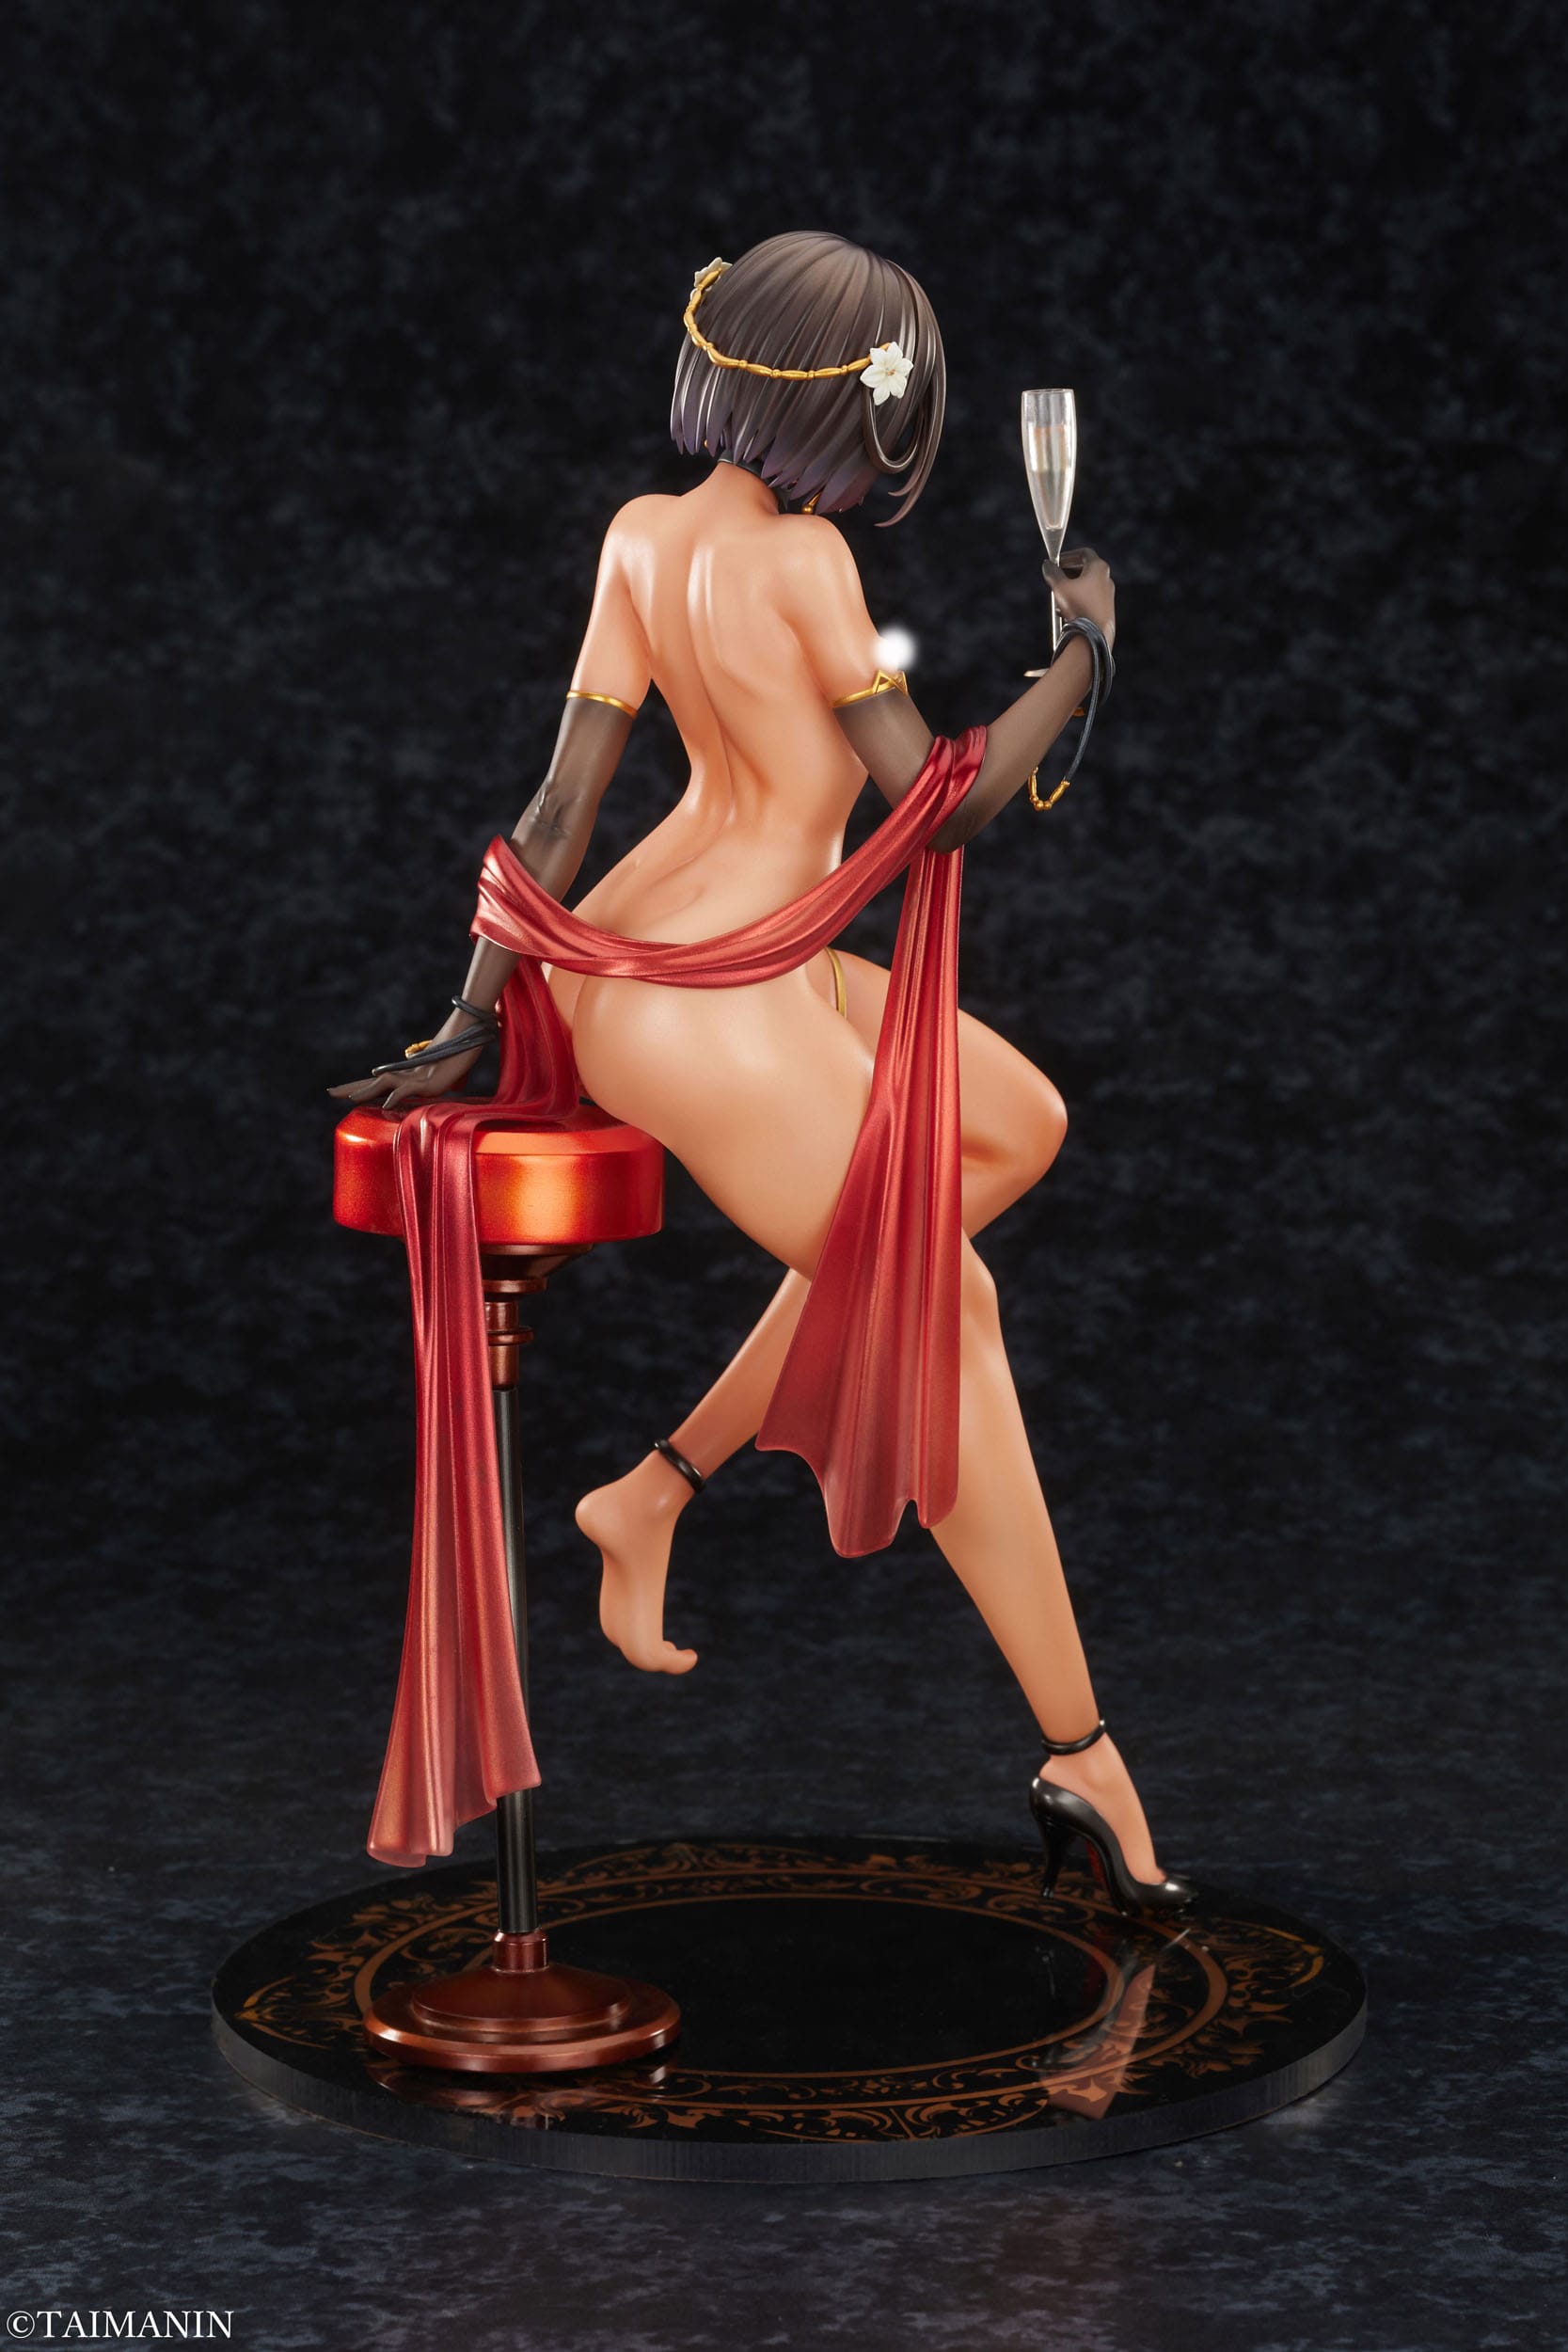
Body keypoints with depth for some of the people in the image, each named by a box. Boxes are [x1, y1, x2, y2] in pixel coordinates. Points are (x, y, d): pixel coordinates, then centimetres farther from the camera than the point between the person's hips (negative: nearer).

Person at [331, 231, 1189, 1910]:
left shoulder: (641, 537, 5)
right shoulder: (801, 563, -17)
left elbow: (562, 803, 5)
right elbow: (944, 811, -12)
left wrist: (469, 1024, 5)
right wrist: (1084, 646, 1)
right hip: (699, 1007, -8)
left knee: (1016, 1126, 16)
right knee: (944, 1314, 2)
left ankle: (662, 1489, 15)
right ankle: (1082, 1759, 8)